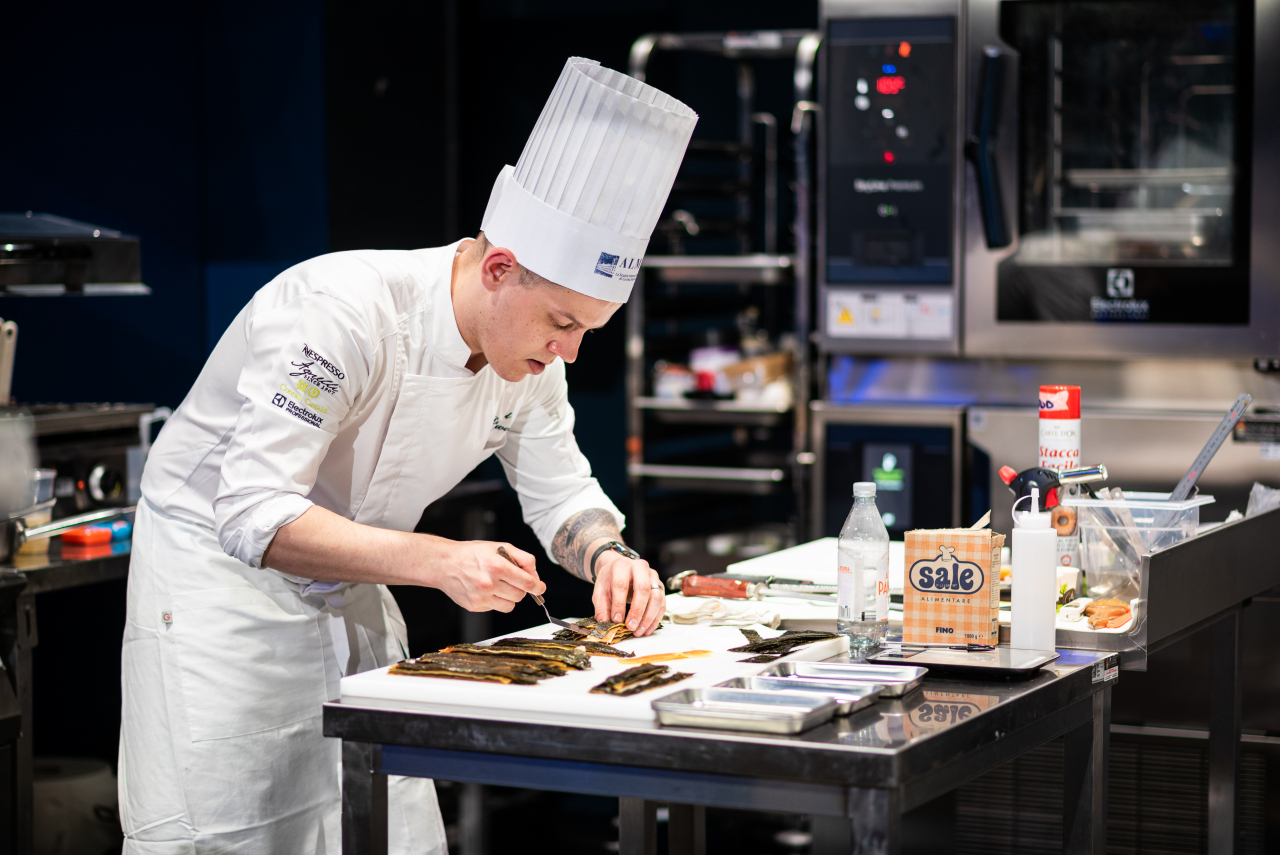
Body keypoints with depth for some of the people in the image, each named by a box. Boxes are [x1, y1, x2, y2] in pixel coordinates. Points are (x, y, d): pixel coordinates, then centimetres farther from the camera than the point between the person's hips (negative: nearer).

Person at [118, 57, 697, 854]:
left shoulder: (531, 347, -7)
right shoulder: (341, 313, -30)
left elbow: (561, 490, 7)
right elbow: (255, 517, -34)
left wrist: (607, 553, -16)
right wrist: (438, 561, -42)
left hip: (346, 593, 7)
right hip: (217, 572, -7)